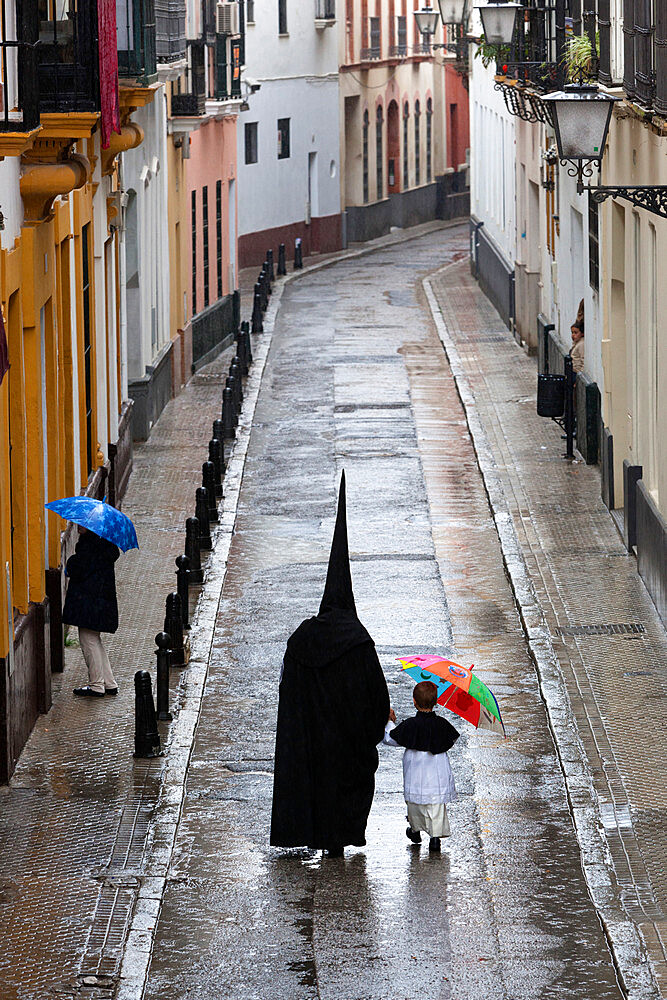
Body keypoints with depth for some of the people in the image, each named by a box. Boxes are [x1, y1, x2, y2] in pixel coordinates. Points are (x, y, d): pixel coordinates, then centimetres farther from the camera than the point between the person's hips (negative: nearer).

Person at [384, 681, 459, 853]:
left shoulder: (409, 725, -12)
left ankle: (415, 830, 32)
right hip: (438, 777, 1)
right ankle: (435, 837, -1)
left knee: (414, 803, 19)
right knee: (437, 807, 4)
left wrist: (390, 722, 15)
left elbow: (390, 739, -1)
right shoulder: (442, 724, -5)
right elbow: (452, 740, 13)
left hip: (416, 778, -1)